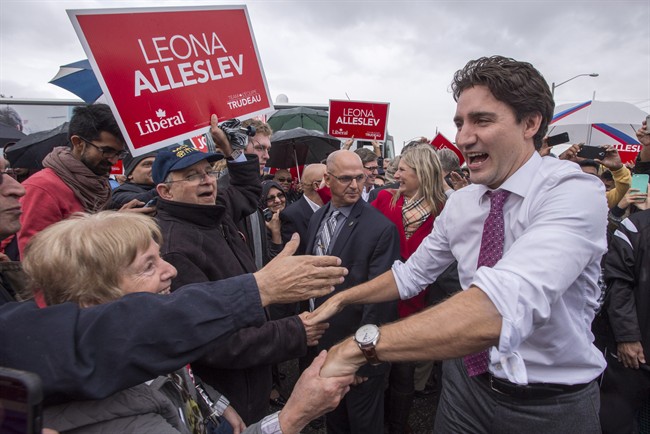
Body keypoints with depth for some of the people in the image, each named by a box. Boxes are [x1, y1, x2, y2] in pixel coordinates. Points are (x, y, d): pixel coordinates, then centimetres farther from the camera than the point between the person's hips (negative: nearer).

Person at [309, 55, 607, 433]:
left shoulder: (575, 192, -25)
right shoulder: (459, 203, -5)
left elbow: (500, 307, -41)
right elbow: (413, 274, 3)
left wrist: (361, 345, -42)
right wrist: (341, 299, 0)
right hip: (469, 380, 5)